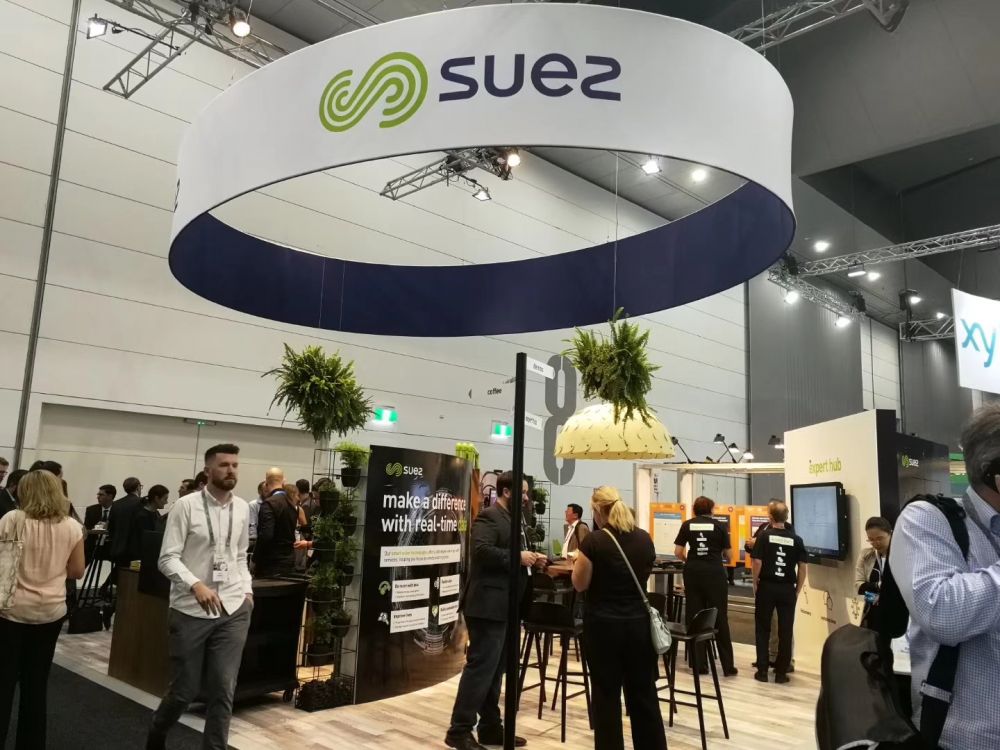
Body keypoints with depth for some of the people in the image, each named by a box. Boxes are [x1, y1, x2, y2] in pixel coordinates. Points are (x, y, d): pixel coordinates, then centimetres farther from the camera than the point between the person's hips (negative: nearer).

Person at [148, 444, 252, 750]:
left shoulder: (242, 508, 6)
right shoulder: (186, 506, -9)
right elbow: (168, 558, -11)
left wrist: (247, 590, 4)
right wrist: (196, 585, -25)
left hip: (233, 610, 3)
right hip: (191, 610, -3)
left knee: (223, 691, 4)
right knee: (184, 689, 12)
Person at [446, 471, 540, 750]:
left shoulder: (510, 519, 19)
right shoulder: (489, 516, -13)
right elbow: (482, 550, -27)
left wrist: (529, 560, 8)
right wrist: (518, 557, -22)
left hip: (504, 607, 10)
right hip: (488, 605, -10)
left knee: (495, 669, 14)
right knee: (480, 667, -6)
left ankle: (491, 727, 23)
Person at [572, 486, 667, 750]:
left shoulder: (594, 541, -14)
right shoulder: (645, 539, 0)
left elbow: (579, 584, -6)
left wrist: (578, 561, 11)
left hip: (603, 625, -4)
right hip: (638, 622, 4)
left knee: (606, 696, 7)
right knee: (644, 694, 14)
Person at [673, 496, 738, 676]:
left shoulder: (687, 525, 4)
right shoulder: (719, 526, 1)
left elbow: (678, 552, 2)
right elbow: (728, 554, 7)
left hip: (693, 573, 1)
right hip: (715, 573, -1)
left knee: (694, 617, 7)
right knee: (720, 618, 6)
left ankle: (699, 664, 11)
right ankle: (728, 666, 11)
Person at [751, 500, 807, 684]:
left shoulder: (764, 536, -7)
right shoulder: (796, 539, 0)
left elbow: (757, 562, -11)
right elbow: (802, 567, 0)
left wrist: (755, 584, 2)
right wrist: (797, 591, 10)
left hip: (767, 587, -1)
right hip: (787, 589, 2)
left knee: (763, 630, 9)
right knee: (785, 631, 9)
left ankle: (762, 671, 11)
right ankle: (781, 672, 13)